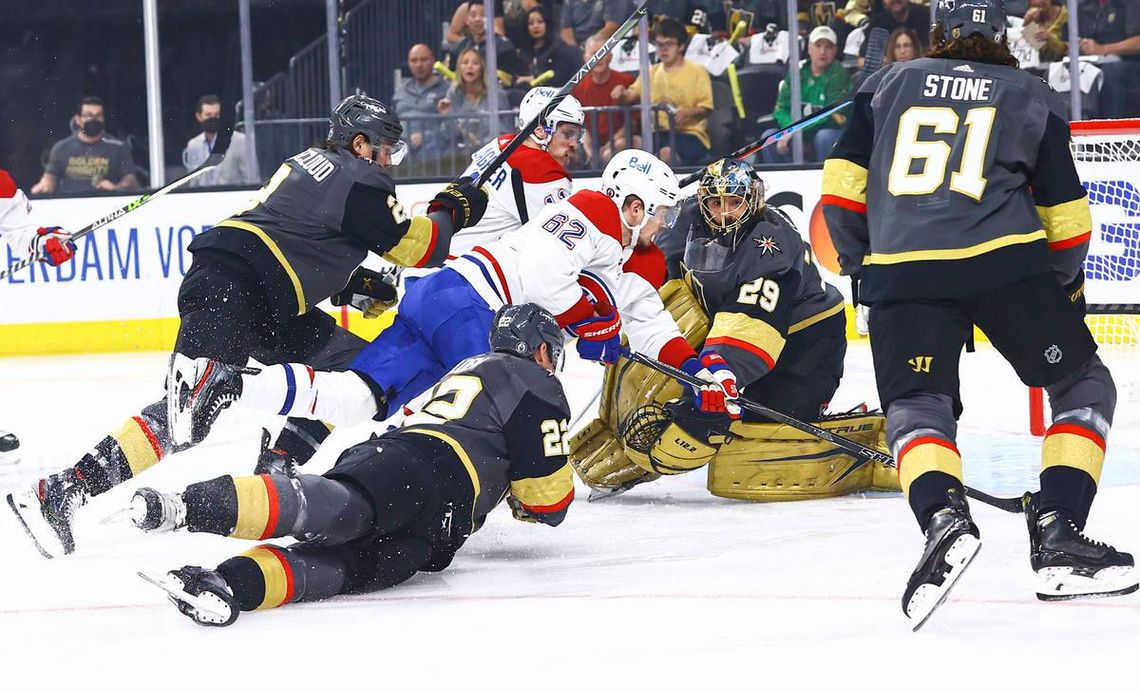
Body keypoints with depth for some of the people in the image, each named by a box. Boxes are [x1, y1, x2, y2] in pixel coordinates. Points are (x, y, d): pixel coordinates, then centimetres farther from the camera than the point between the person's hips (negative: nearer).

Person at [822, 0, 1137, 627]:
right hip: (1007, 262, -1)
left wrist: (859, 261, 30)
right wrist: (1065, 285, 32)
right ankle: (1056, 533, -2)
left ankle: (943, 518, -23)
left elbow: (842, 185, 16)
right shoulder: (1032, 97, 19)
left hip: (900, 268, 1)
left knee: (914, 407, 9)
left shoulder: (888, 86, 22)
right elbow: (1066, 216, 16)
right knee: (1083, 386, 15)